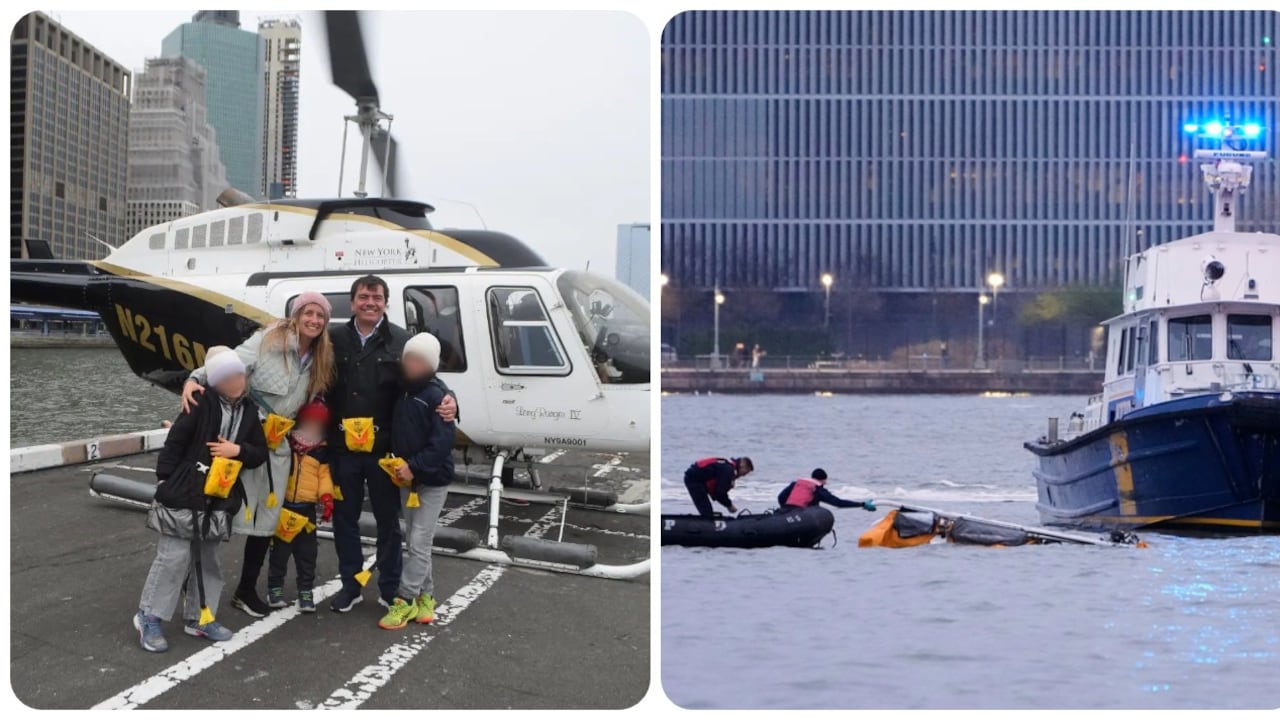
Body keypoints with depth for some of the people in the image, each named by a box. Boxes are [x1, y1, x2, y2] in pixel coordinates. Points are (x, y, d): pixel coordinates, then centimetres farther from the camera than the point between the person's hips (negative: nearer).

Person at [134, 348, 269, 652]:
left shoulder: (249, 411, 8)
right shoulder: (202, 404, -9)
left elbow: (261, 454, 9)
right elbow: (175, 442, -9)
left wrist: (238, 450, -10)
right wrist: (165, 479, -11)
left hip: (220, 500, 6)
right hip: (184, 493, -6)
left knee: (208, 559, 13)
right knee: (174, 556, -6)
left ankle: (198, 617, 24)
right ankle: (149, 616, 5)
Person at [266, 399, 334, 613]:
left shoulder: (322, 452, 2)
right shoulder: (285, 445, -2)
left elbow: (324, 476, 3)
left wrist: (327, 497, -9)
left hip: (307, 509, 1)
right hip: (283, 505, -1)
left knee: (307, 552, 4)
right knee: (280, 549, 6)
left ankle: (306, 592, 12)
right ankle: (275, 589, 18)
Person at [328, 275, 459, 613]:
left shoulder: (401, 341, -2)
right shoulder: (335, 340, 2)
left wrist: (447, 400, -23)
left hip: (384, 448, -2)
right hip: (342, 446, 2)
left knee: (388, 520, 10)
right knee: (344, 518, 12)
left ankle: (390, 589, 21)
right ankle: (350, 585, 25)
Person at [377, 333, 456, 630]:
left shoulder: (437, 395, -16)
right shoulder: (402, 391, 7)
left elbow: (443, 442, -22)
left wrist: (415, 466, -25)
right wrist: (399, 465, 3)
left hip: (433, 480, -8)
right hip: (407, 477, 8)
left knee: (419, 542, -6)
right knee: (414, 540, 13)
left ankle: (405, 600, -4)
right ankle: (425, 596, 24)